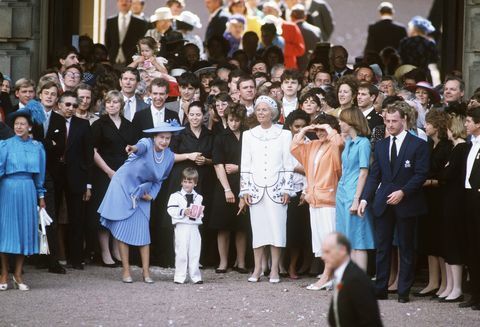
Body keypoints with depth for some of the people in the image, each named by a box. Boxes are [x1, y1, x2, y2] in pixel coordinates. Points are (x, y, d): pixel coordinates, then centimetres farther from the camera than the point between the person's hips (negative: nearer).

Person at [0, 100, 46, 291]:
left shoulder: (37, 147, 7)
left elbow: (40, 174, 13)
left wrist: (41, 197, 14)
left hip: (28, 191, 3)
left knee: (25, 230, 3)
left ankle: (18, 274, 12)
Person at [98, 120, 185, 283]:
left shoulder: (169, 156, -5)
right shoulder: (147, 143, -20)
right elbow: (142, 146, -47)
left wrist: (151, 195, -4)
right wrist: (134, 148, -70)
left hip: (141, 193, 4)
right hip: (124, 186, -4)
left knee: (143, 231, 0)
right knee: (123, 229, -4)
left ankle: (146, 272, 4)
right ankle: (126, 271, 2)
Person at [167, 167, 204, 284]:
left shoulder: (198, 198, 13)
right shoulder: (175, 196, 2)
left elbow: (202, 212, 17)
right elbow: (171, 210, -8)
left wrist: (198, 214, -5)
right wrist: (183, 212, -19)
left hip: (194, 227, 3)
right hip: (181, 227, -3)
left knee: (195, 253, 4)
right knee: (181, 253, -2)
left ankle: (195, 276, 9)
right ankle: (179, 277, 3)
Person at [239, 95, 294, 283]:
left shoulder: (284, 135, 4)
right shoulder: (248, 135, 10)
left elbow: (288, 165, 3)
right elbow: (245, 166, 9)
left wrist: (287, 190, -3)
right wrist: (245, 191, 3)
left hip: (276, 188, -2)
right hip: (256, 188, 2)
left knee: (277, 227, -4)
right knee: (257, 227, 1)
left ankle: (274, 269, 1)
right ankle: (257, 269, 7)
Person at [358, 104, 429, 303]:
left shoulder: (418, 145, -3)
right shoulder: (380, 146, 12)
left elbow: (421, 174, -8)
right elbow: (374, 175, 11)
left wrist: (403, 192, -18)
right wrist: (365, 199, 0)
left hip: (406, 203, -4)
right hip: (383, 204, 4)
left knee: (406, 249, 3)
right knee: (382, 248, 4)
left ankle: (403, 292, 7)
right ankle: (380, 289, 8)